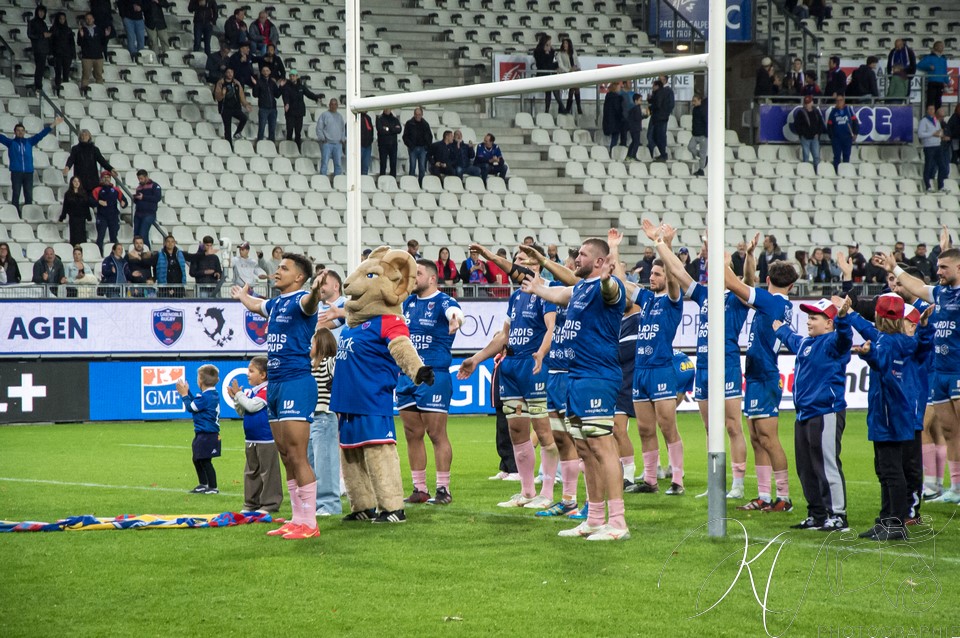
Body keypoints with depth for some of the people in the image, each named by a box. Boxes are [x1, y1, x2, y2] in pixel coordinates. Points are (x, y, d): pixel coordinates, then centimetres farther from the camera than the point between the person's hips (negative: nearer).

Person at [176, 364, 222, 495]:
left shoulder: (205, 397, -21)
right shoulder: (213, 394, 9)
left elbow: (191, 407, -12)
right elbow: (195, 402, 19)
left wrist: (184, 395, 0)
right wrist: (187, 392, 18)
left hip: (206, 435, -10)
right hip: (202, 434, 10)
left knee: (205, 461, -3)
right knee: (197, 459, 20)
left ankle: (213, 488, 2)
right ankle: (203, 485, 30)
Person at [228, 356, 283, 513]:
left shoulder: (266, 391, -14)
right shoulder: (249, 392, 11)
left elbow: (252, 406, -24)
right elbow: (242, 412, 16)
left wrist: (239, 394, -13)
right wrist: (235, 398, 3)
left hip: (265, 440, -9)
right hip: (250, 439, 9)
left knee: (267, 470, -4)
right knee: (251, 471, 14)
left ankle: (270, 504, 0)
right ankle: (251, 503, 21)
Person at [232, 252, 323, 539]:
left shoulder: (299, 300, -9)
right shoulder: (275, 304, 17)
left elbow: (308, 304, -35)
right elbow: (255, 305, 42)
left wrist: (315, 292, -58)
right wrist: (242, 295, 62)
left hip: (297, 383, -9)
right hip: (275, 383, 9)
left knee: (297, 456, -12)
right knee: (286, 457, 11)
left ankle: (309, 523, -10)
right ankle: (297, 520, 16)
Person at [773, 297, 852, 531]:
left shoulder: (832, 343, -10)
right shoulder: (804, 343, 18)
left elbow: (843, 337, -34)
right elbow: (790, 338, 43)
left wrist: (842, 317, -53)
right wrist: (779, 327, 59)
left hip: (826, 413, -10)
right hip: (804, 415, 10)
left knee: (827, 466, -10)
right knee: (806, 469, 14)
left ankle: (838, 515, -5)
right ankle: (817, 515, 22)